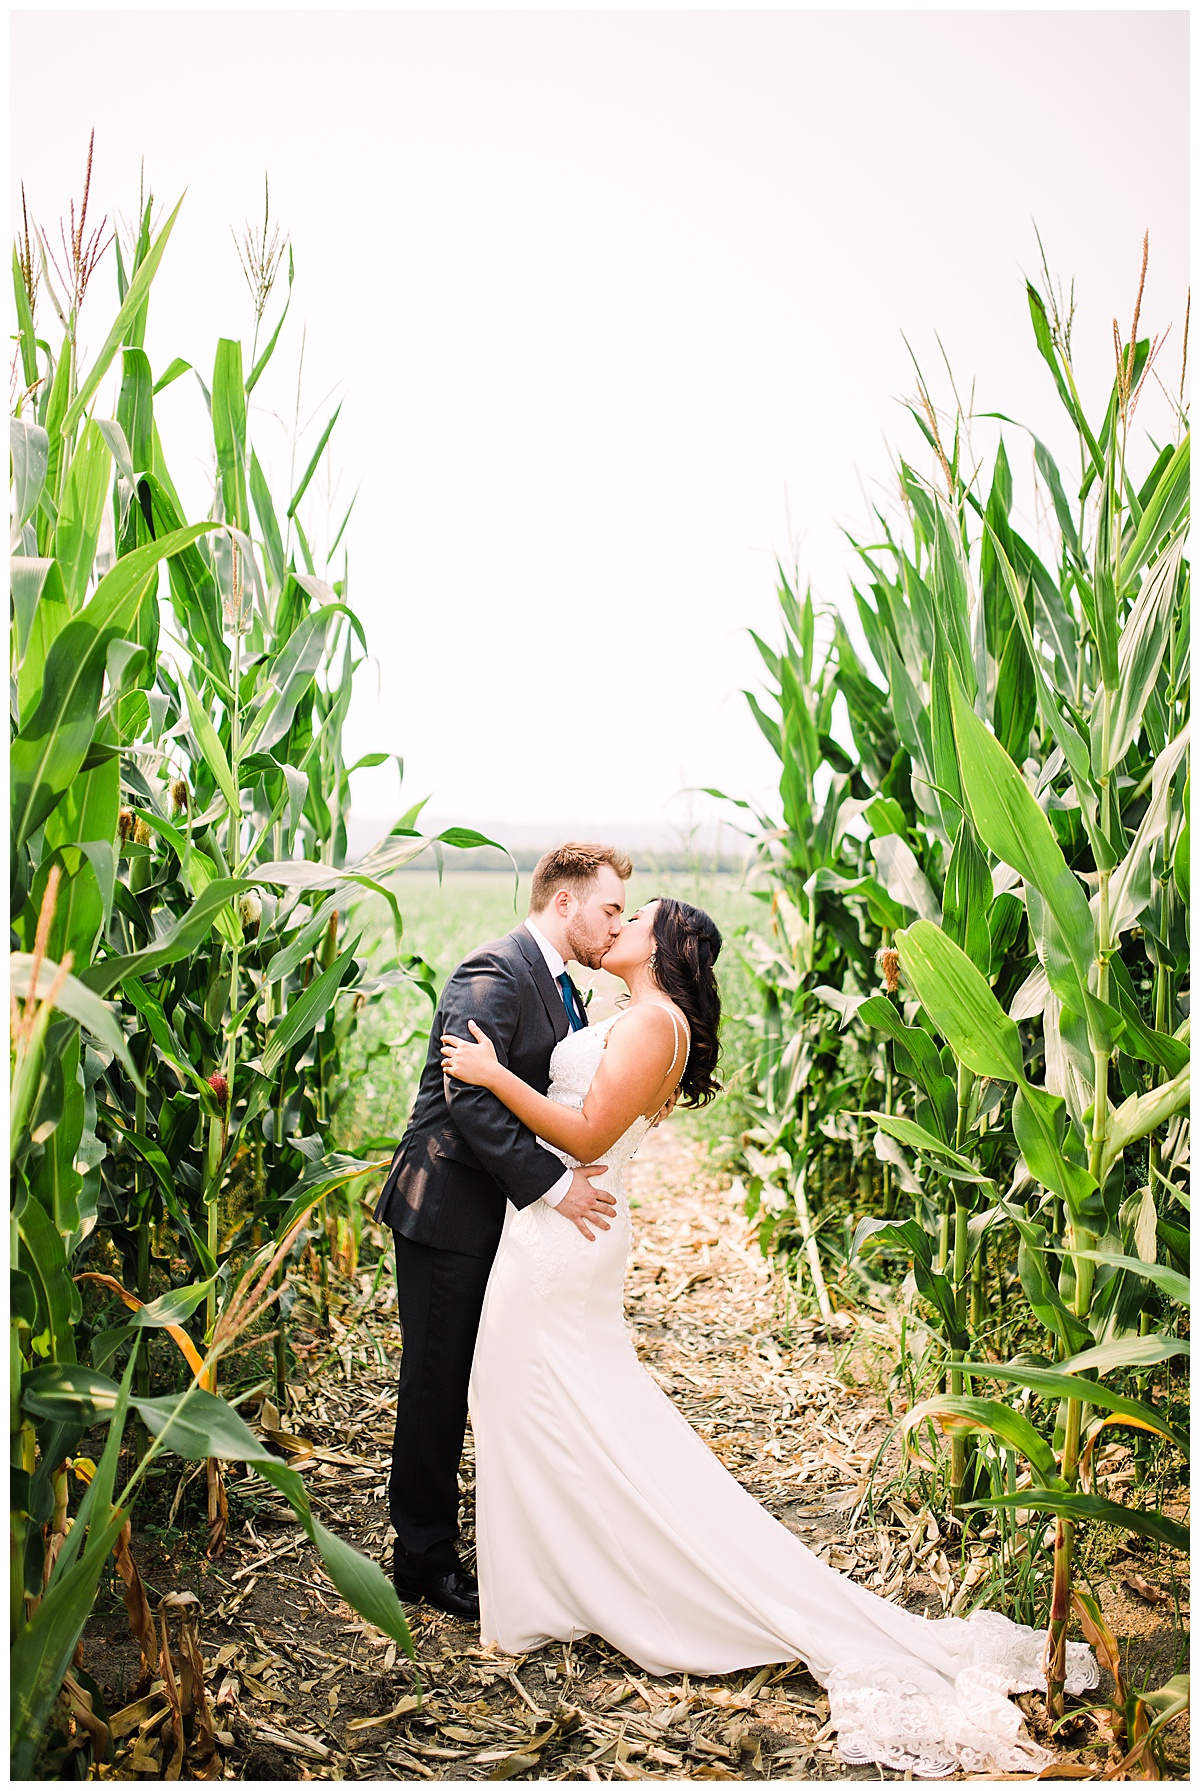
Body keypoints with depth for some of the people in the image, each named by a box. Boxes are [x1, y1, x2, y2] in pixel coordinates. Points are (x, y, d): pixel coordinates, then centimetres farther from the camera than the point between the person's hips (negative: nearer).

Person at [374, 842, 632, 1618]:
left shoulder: (564, 991, 12)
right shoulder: (494, 974, -19)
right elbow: (469, 1097, -27)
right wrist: (552, 1183, -27)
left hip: (510, 1215, 9)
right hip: (450, 1212, -9)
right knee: (438, 1386, 5)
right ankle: (425, 1558, 21)